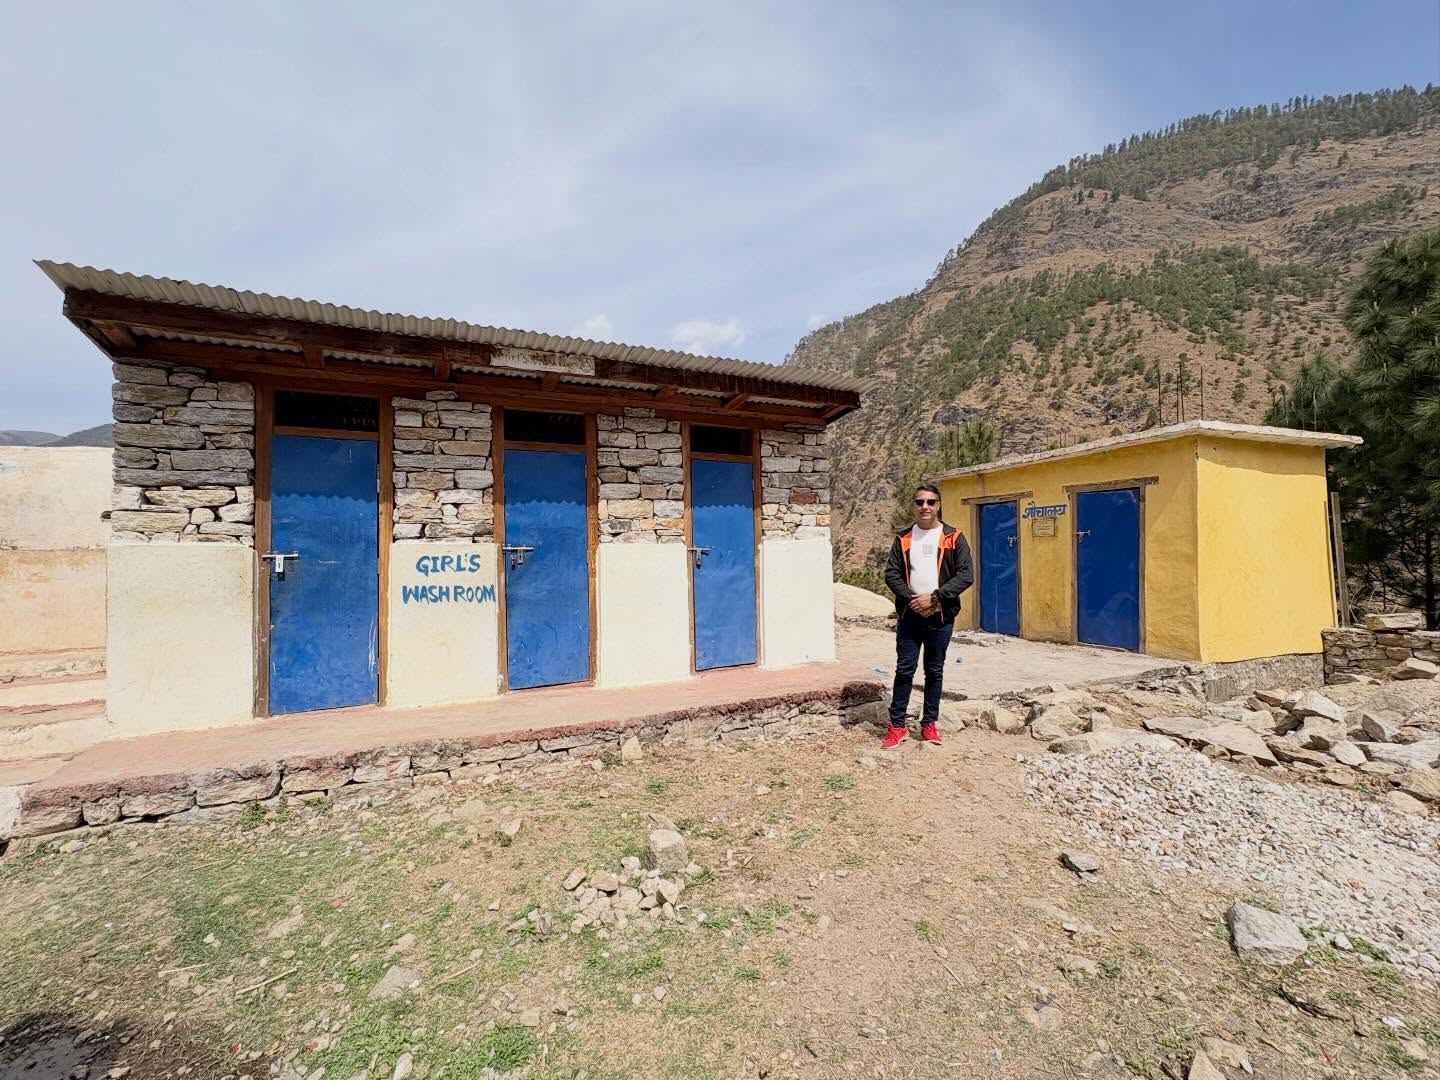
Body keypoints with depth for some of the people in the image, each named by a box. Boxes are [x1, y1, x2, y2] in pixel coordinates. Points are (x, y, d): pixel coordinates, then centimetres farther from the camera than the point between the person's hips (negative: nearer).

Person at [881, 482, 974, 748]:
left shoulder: (953, 537, 0)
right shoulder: (903, 538, 5)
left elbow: (966, 575, -7)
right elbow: (891, 574, 0)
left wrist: (934, 597, -16)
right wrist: (912, 599, -15)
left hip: (941, 618, 0)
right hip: (909, 616, 1)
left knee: (935, 672, 10)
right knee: (904, 670, 4)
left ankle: (929, 724, 23)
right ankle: (897, 725, 13)